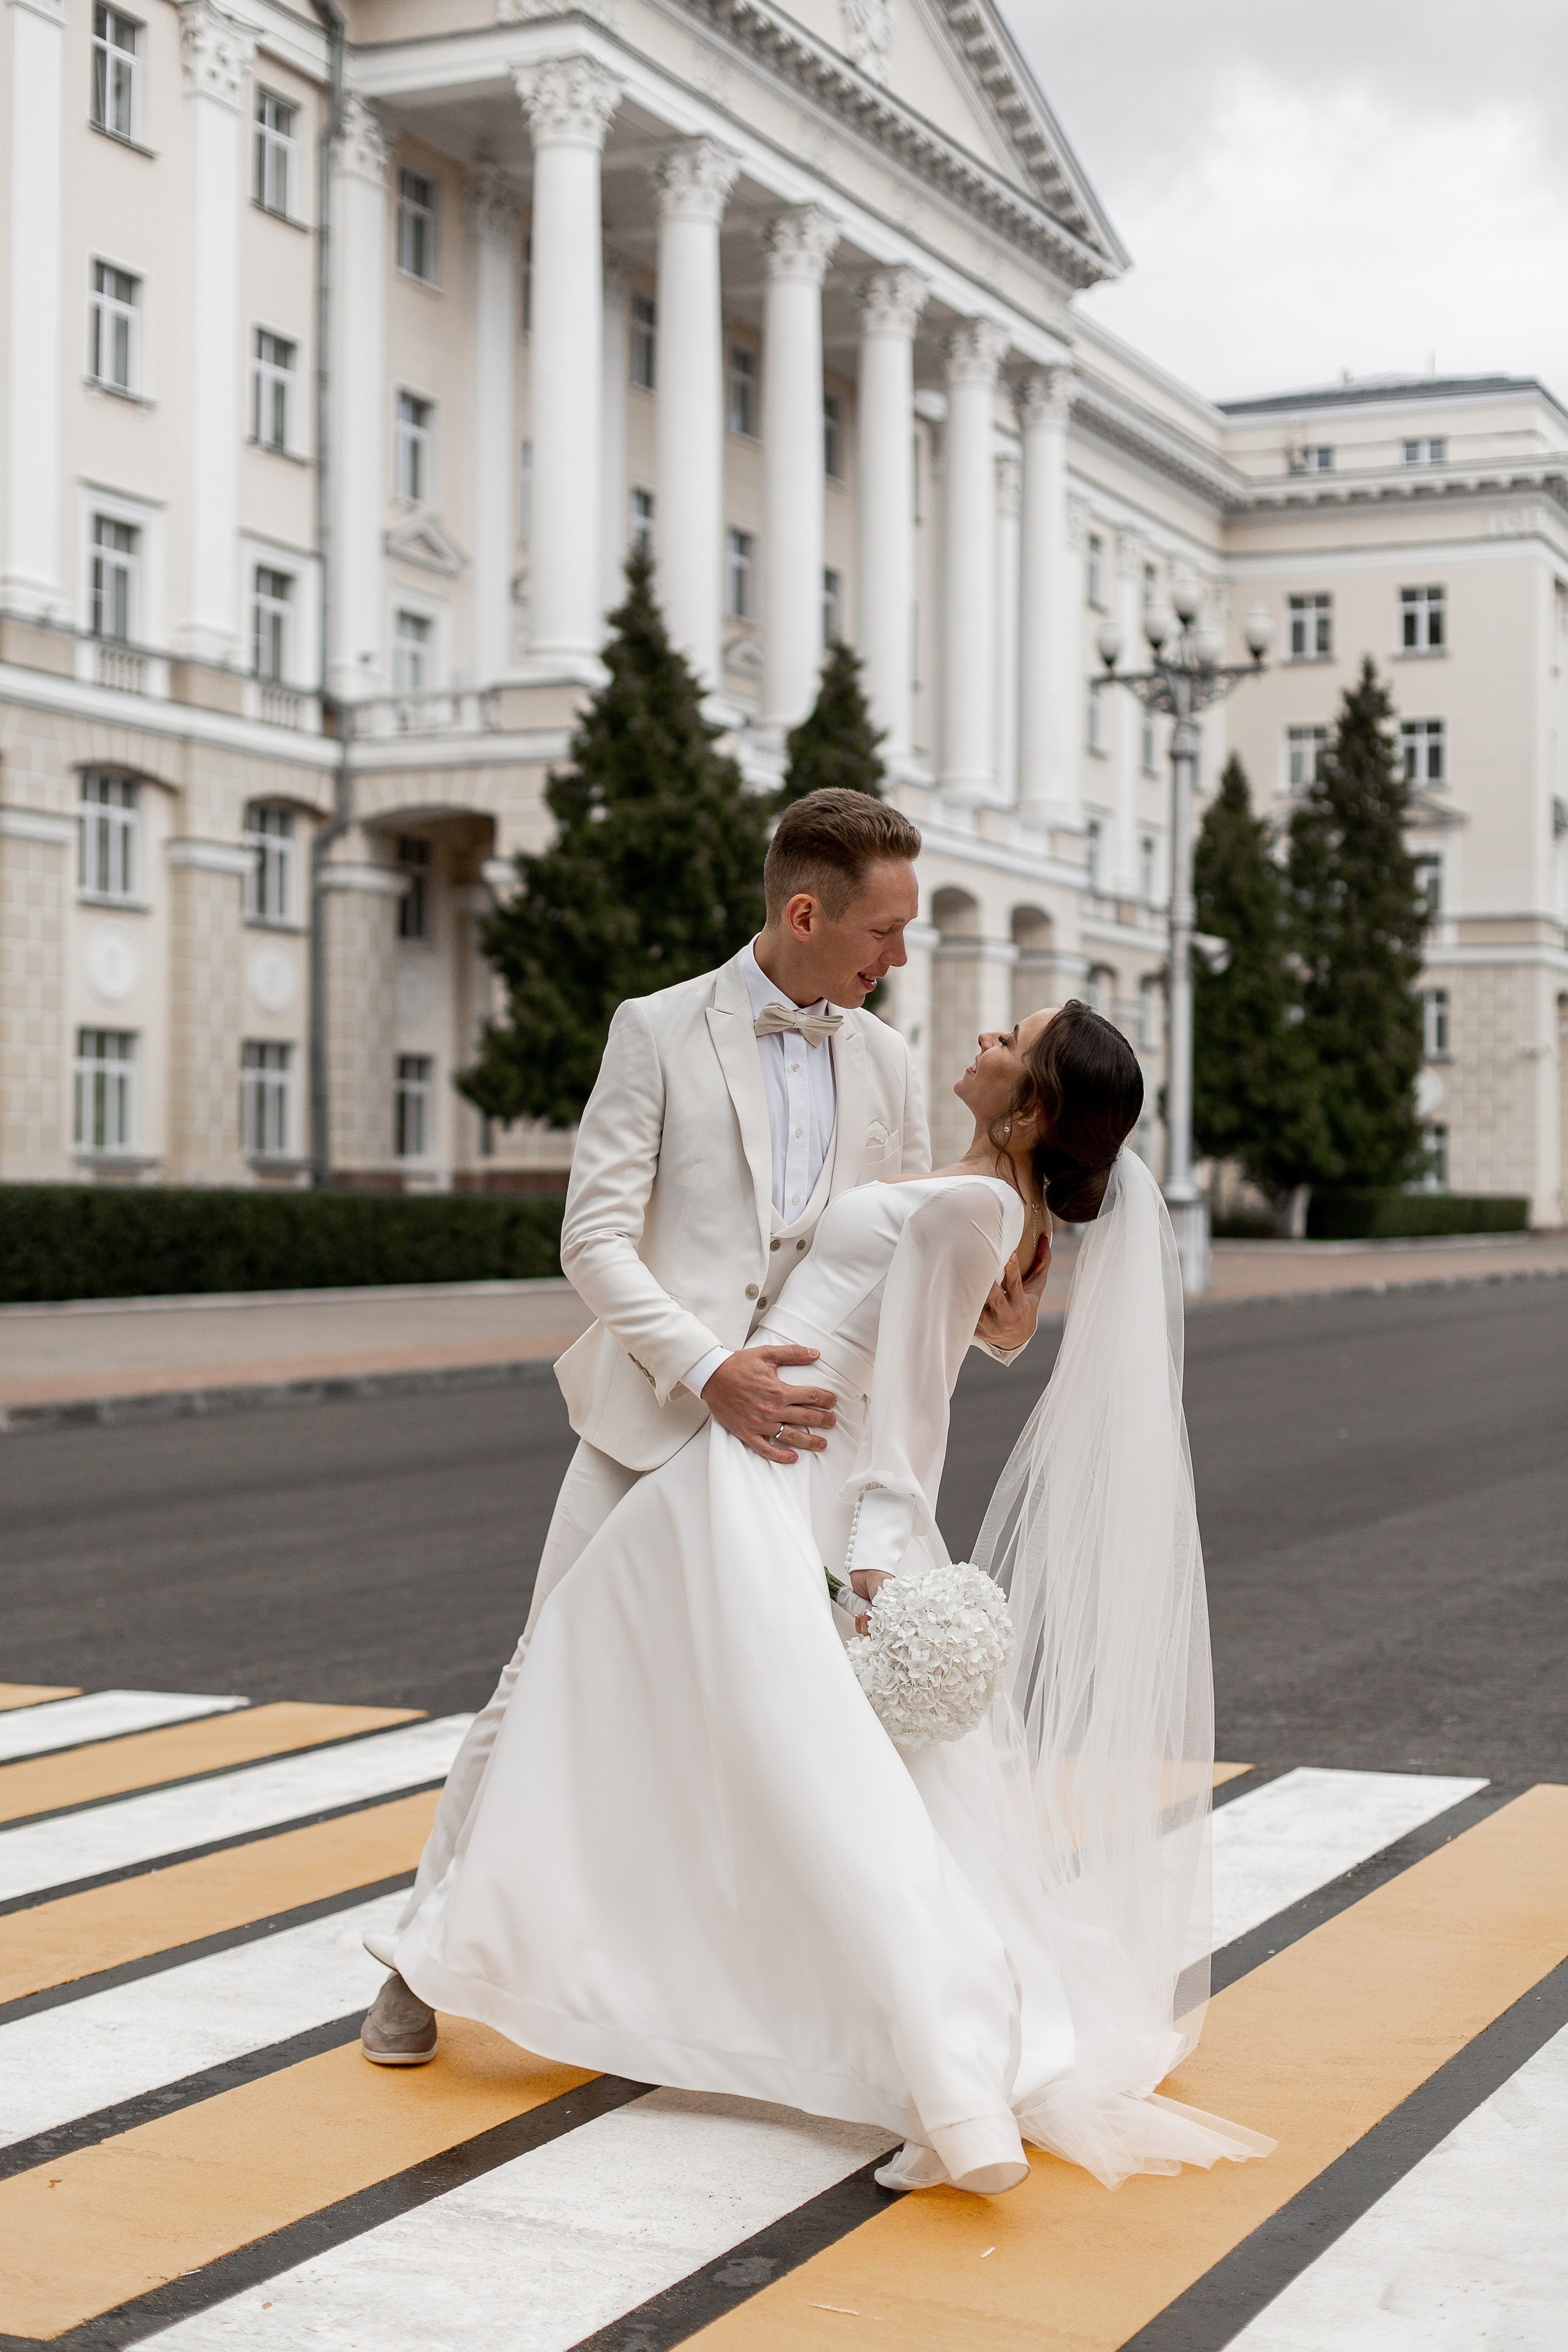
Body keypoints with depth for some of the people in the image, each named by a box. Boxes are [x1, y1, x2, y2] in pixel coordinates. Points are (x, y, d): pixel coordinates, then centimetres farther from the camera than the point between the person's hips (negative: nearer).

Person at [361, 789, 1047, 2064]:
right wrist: (709, 1367, -23)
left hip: (800, 1426, 4)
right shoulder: (659, 1031, -3)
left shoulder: (887, 1064, 10)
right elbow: (595, 1236, -10)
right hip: (655, 1417, -3)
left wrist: (995, 1320, -10)